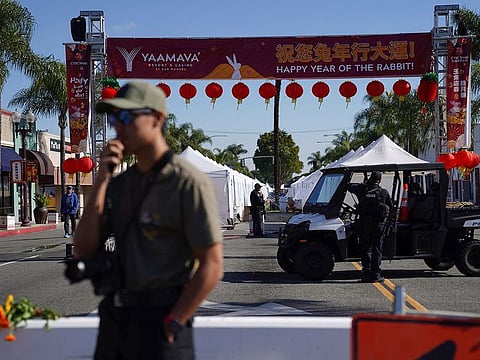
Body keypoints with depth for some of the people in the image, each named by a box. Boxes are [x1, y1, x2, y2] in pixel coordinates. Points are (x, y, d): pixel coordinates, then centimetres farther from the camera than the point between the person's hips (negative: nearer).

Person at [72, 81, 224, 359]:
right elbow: (83, 250, 3)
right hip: (114, 318, 7)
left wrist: (170, 325, -14)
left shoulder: (187, 183, -11)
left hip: (159, 318, -7)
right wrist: (101, 181, -4)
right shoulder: (120, 184, 9)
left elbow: (212, 267, -14)